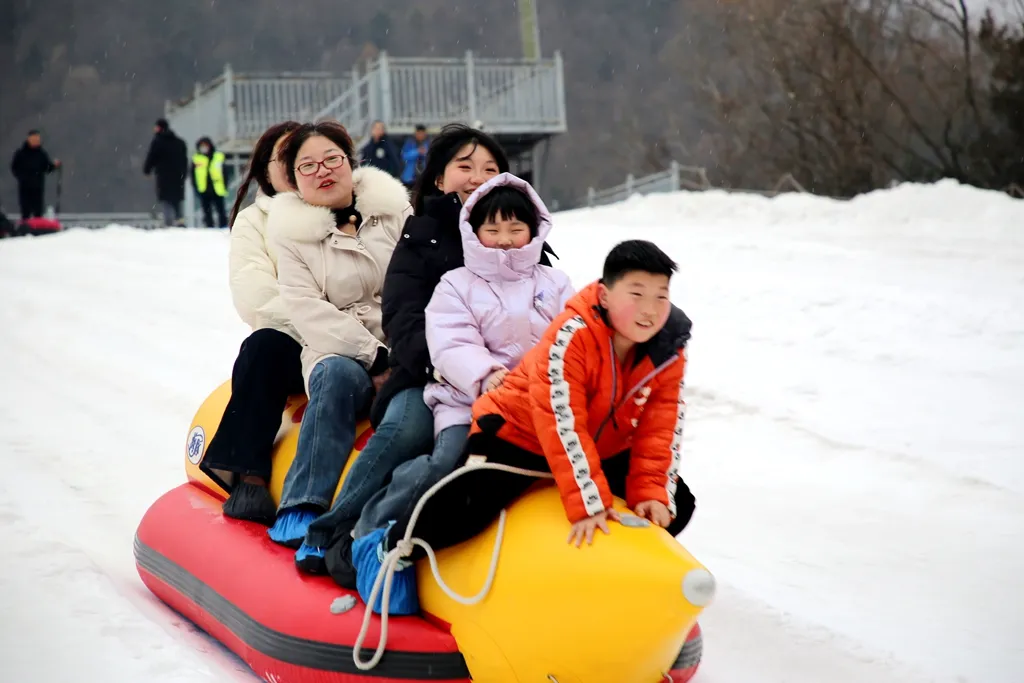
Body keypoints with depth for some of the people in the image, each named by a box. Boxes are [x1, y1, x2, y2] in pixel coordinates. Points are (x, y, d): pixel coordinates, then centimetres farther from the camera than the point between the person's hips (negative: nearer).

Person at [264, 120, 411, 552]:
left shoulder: (393, 211, 11)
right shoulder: (292, 233, 8)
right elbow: (307, 310, -4)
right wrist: (374, 357, -15)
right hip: (338, 353, -1)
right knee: (340, 376, -36)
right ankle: (302, 510, -36)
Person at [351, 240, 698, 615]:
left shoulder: (668, 350, -13)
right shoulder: (572, 335, -31)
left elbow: (660, 428, -8)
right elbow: (561, 425, -35)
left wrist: (653, 492, -20)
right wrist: (587, 502, -37)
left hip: (602, 448, 7)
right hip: (518, 433, -6)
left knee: (677, 505, -1)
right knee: (468, 508, -27)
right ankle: (391, 549, 2)